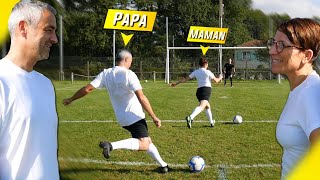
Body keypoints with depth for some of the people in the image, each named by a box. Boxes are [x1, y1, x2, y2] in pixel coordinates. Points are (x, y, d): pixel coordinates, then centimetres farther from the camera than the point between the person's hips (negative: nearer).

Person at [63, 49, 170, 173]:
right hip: (134, 116, -8)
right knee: (144, 145, -17)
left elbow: (87, 89, -2)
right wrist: (154, 117, -15)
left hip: (122, 119, 8)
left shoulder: (106, 74, 1)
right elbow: (142, 98, -21)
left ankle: (163, 165, 21)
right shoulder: (129, 75, -15)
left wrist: (71, 99, 12)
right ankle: (112, 146, -29)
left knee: (147, 141, 19)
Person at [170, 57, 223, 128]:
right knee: (201, 106, -24)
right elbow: (216, 80, 9)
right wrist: (220, 78, 31)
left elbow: (185, 79, 12)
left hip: (199, 90, 7)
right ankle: (190, 117, -48)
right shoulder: (207, 72, 1)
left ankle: (212, 122, 33)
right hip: (206, 89, -7)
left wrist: (176, 83, 20)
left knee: (207, 106, 26)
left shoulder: (196, 72, 12)